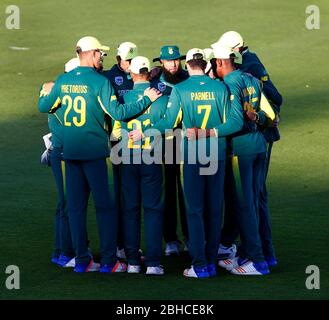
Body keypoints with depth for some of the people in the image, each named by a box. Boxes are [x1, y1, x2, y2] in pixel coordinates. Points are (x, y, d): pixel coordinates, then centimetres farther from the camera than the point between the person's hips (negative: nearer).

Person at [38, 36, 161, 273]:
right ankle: (108, 261, 1)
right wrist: (147, 99, -9)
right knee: (105, 204, 2)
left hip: (70, 150, 5)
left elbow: (44, 107, 16)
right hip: (93, 151, -5)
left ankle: (81, 260, 11)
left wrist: (45, 92, 37)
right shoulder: (99, 81, -12)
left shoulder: (63, 81, 5)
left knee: (76, 205, 9)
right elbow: (118, 113, -18)